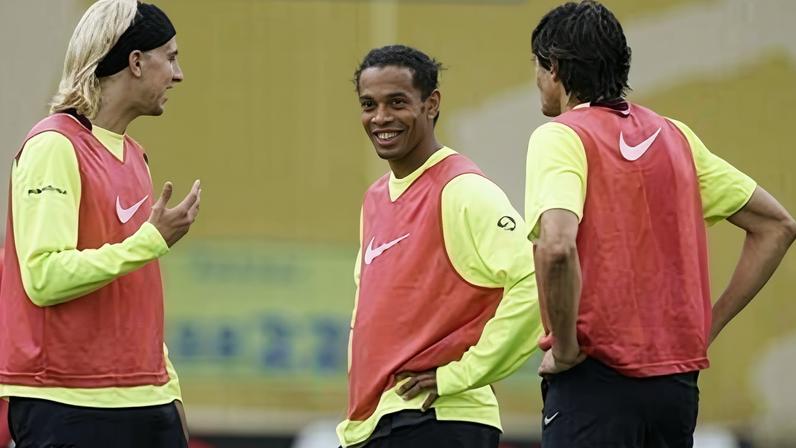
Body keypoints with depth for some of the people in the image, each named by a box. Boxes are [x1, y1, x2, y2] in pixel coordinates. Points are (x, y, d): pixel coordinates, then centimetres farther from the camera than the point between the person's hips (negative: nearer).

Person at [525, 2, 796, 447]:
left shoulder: (560, 137, -7)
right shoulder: (676, 137, 13)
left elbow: (556, 247, -25)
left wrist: (564, 348, -12)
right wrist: (708, 325, 15)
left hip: (596, 377, -7)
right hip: (678, 380, 7)